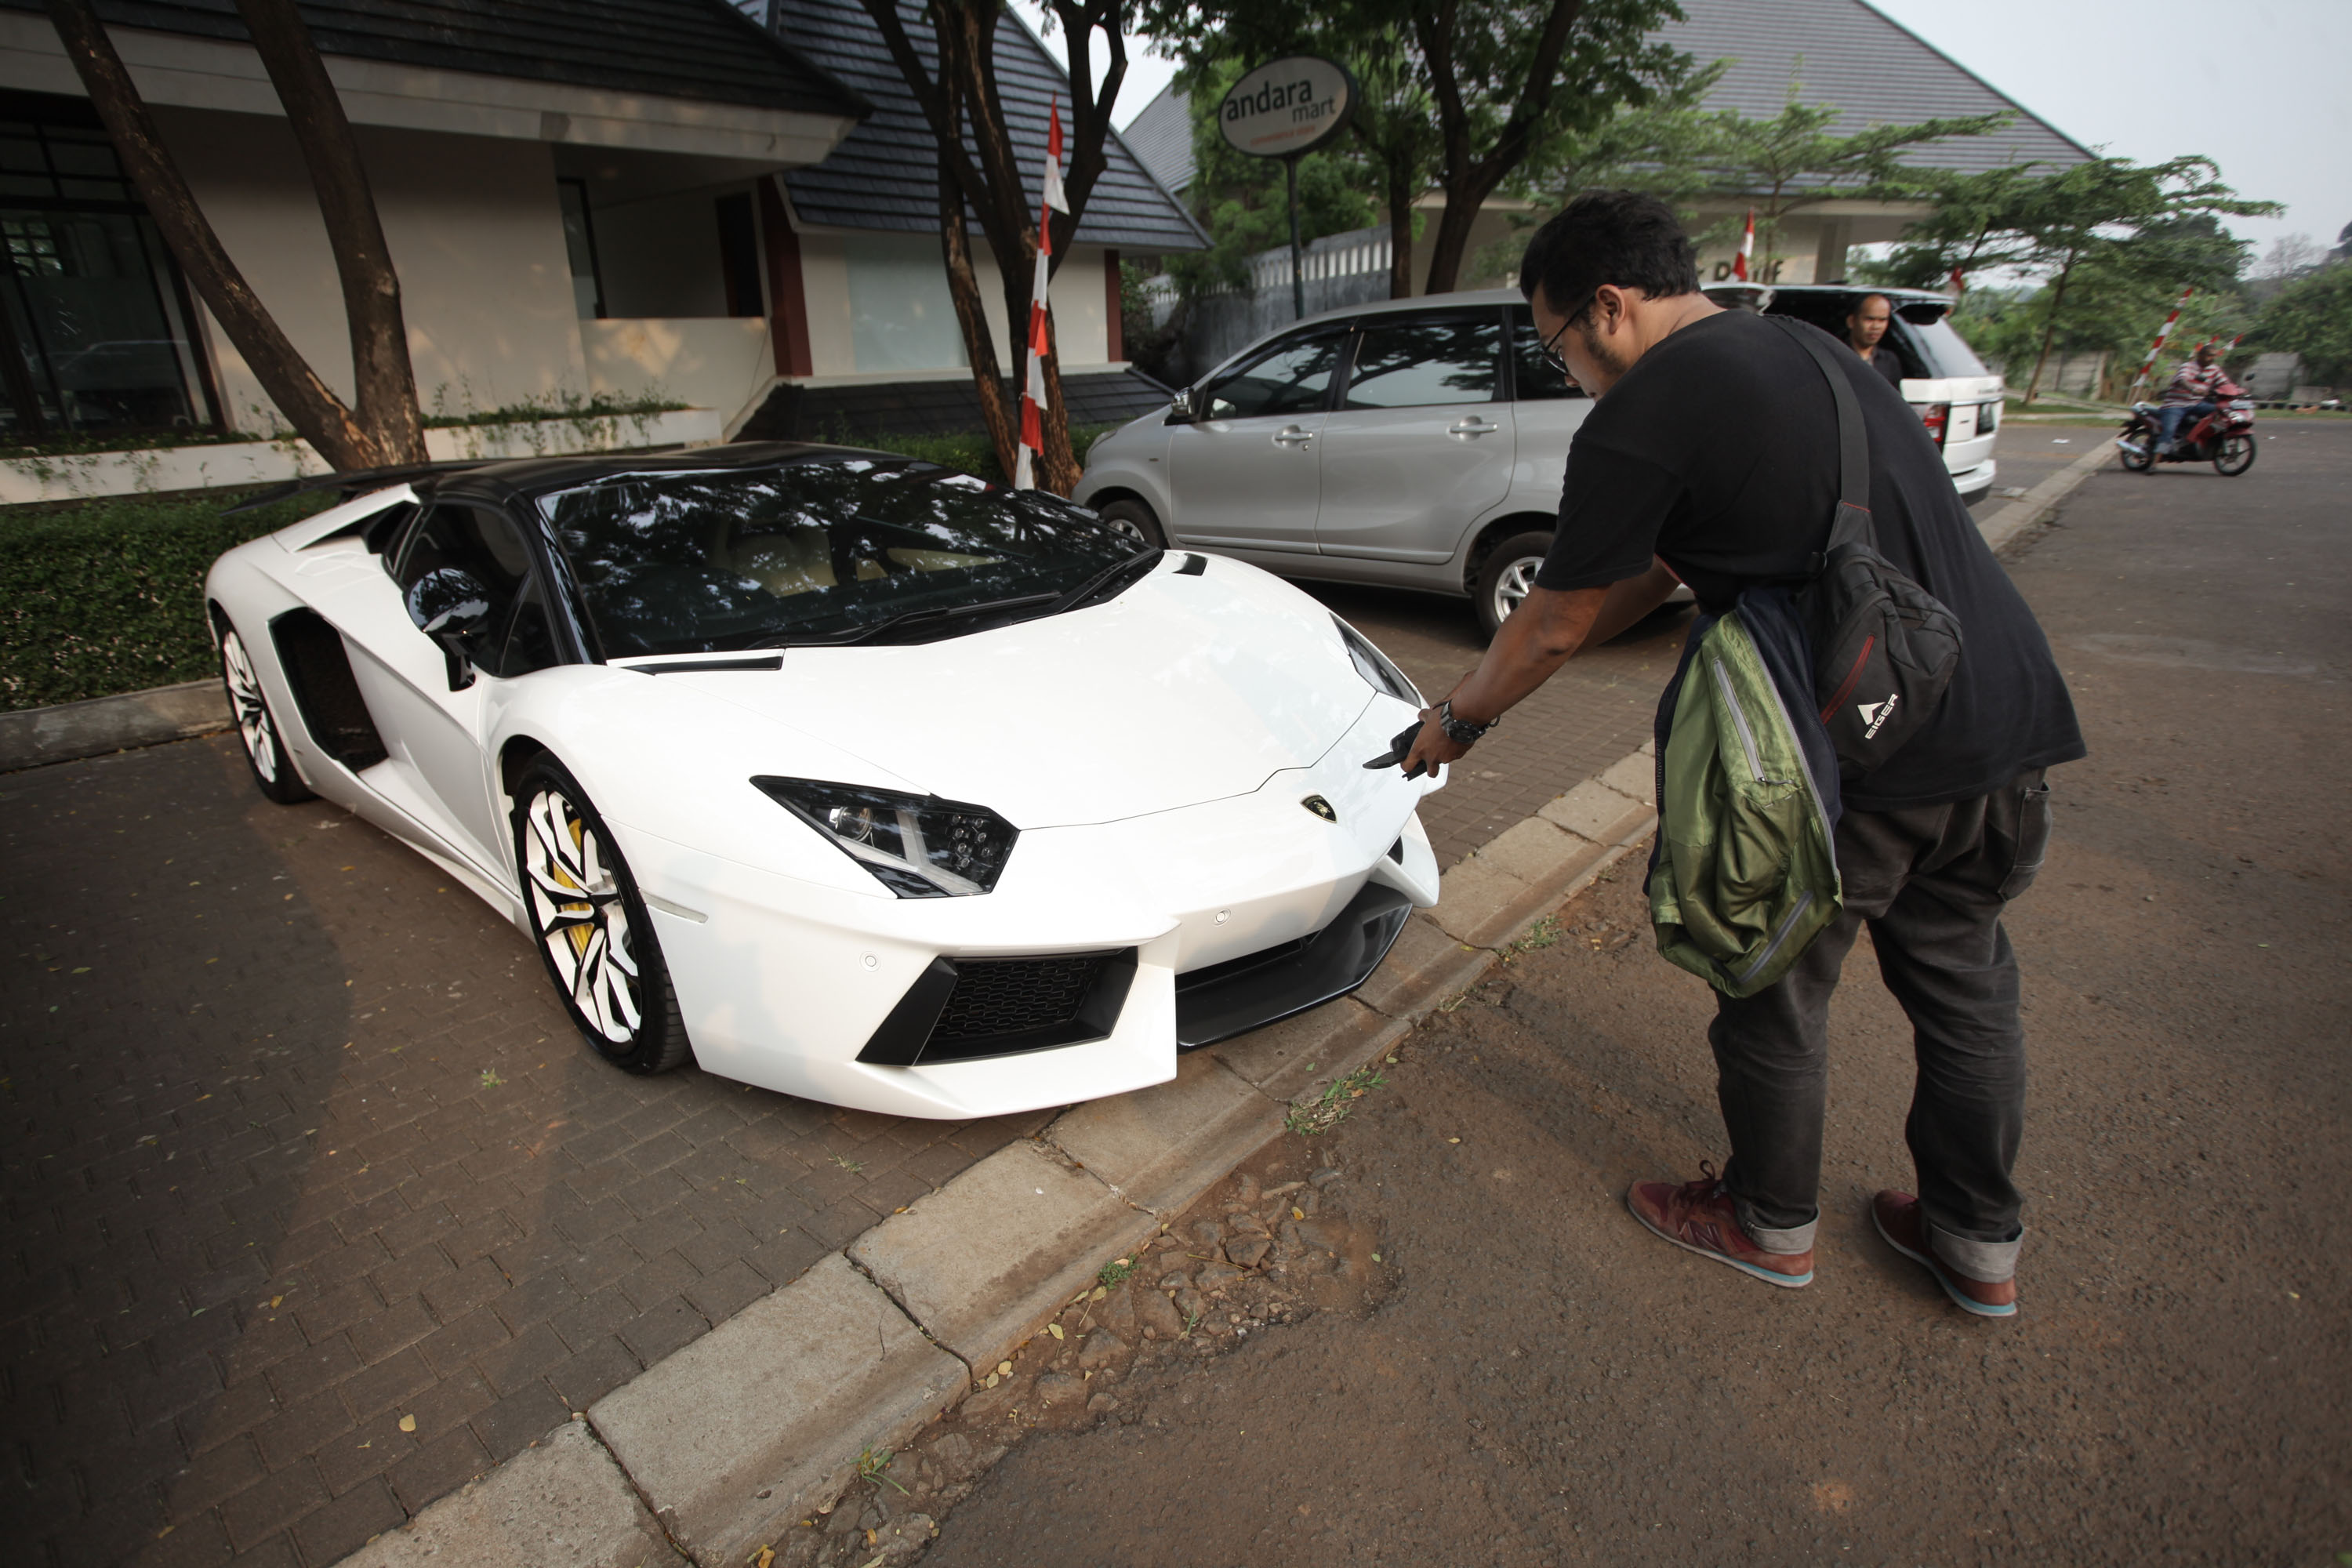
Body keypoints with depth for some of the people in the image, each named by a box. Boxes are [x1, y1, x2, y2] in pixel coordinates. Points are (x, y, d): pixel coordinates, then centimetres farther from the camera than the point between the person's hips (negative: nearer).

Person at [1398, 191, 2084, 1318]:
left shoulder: (1640, 419, -12)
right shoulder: (1809, 351, 17)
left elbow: (1554, 628, -5)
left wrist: (1459, 717, 14)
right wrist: (1500, 682, 24)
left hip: (1861, 750, -9)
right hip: (2009, 710, 9)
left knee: (1777, 993, 14)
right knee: (1964, 982, 23)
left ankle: (1771, 1224, 37)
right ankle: (1979, 1242, 42)